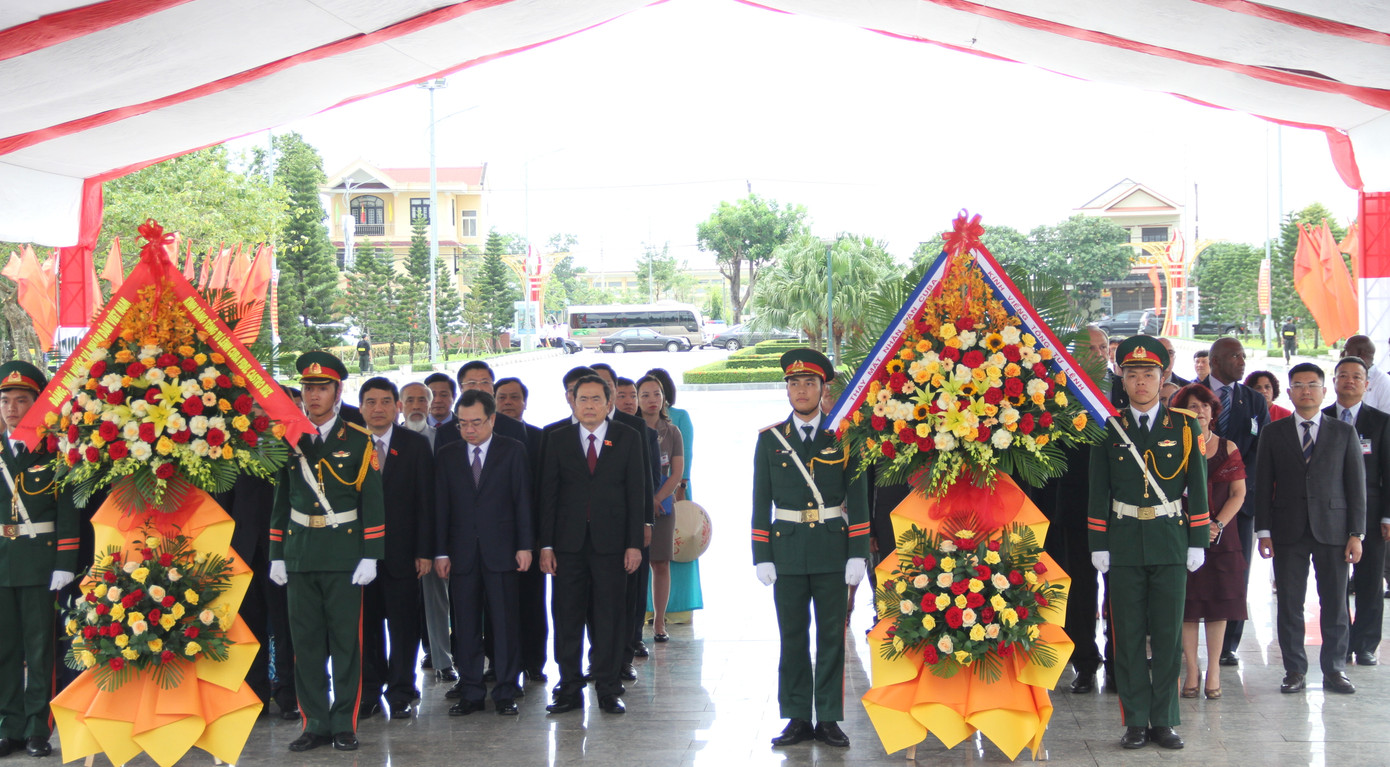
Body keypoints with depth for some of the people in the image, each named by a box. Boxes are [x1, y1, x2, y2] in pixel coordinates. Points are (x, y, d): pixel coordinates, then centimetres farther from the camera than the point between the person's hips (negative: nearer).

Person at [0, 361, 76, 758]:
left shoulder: (55, 453, 1)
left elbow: (68, 512, -2)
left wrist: (65, 563, -9)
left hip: (39, 564, -3)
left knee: (39, 648, 2)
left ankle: (38, 729, 7)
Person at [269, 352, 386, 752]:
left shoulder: (358, 441, 0)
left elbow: (372, 502, -2)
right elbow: (280, 501, 12)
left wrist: (370, 556, -7)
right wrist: (276, 555, 9)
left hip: (344, 557, -3)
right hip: (299, 557, 3)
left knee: (346, 642, 1)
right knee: (306, 643, 6)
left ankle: (344, 724, 10)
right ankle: (315, 723, 15)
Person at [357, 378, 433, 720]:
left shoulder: (416, 445, 3)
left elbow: (426, 502, 0)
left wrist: (425, 551, -6)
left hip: (401, 551, -1)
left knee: (403, 624, 2)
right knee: (366, 624, 7)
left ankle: (400, 692, 12)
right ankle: (369, 692, 17)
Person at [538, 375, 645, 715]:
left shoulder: (628, 438, 5)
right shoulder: (557, 439, 7)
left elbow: (636, 493, 2)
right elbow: (548, 494, 5)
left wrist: (635, 544, -4)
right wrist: (545, 545, -2)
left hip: (611, 543, -1)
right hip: (569, 543, 1)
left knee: (609, 617, 3)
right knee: (567, 615, 3)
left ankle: (608, 689, 12)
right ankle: (570, 688, 12)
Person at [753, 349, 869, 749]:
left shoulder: (843, 437, 3)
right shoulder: (770, 439, 6)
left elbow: (858, 499, 2)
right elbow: (761, 502, 5)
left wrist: (858, 554, -5)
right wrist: (761, 557, -1)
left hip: (832, 550, -1)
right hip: (787, 551, 1)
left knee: (832, 636, 4)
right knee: (793, 637, 6)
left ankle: (829, 719, 12)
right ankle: (798, 718, 14)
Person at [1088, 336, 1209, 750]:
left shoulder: (1185, 427, 4)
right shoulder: (1108, 429, 4)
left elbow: (1197, 488, 5)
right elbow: (1098, 493, 5)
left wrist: (1197, 542, 0)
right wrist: (1098, 545, 0)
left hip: (1170, 543, 0)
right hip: (1124, 545, 0)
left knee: (1169, 635, 4)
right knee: (1128, 636, 4)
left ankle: (1164, 720, 14)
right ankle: (1136, 721, 12)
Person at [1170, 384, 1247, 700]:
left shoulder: (1228, 448, 8)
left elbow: (1239, 493, 5)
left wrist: (1218, 525, -9)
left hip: (1221, 536, 2)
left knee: (1218, 603, 3)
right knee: (1187, 604, 0)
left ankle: (1213, 670, 13)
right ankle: (1191, 670, 10)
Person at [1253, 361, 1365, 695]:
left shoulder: (1344, 433, 7)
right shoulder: (1274, 433, 7)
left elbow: (1356, 485, 5)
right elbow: (1263, 485, 5)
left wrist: (1356, 533, -2)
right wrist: (1263, 532, -2)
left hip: (1332, 530, 0)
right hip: (1288, 531, 0)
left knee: (1335, 605, 3)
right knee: (1289, 605, 2)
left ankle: (1334, 670, 14)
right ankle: (1295, 671, 11)